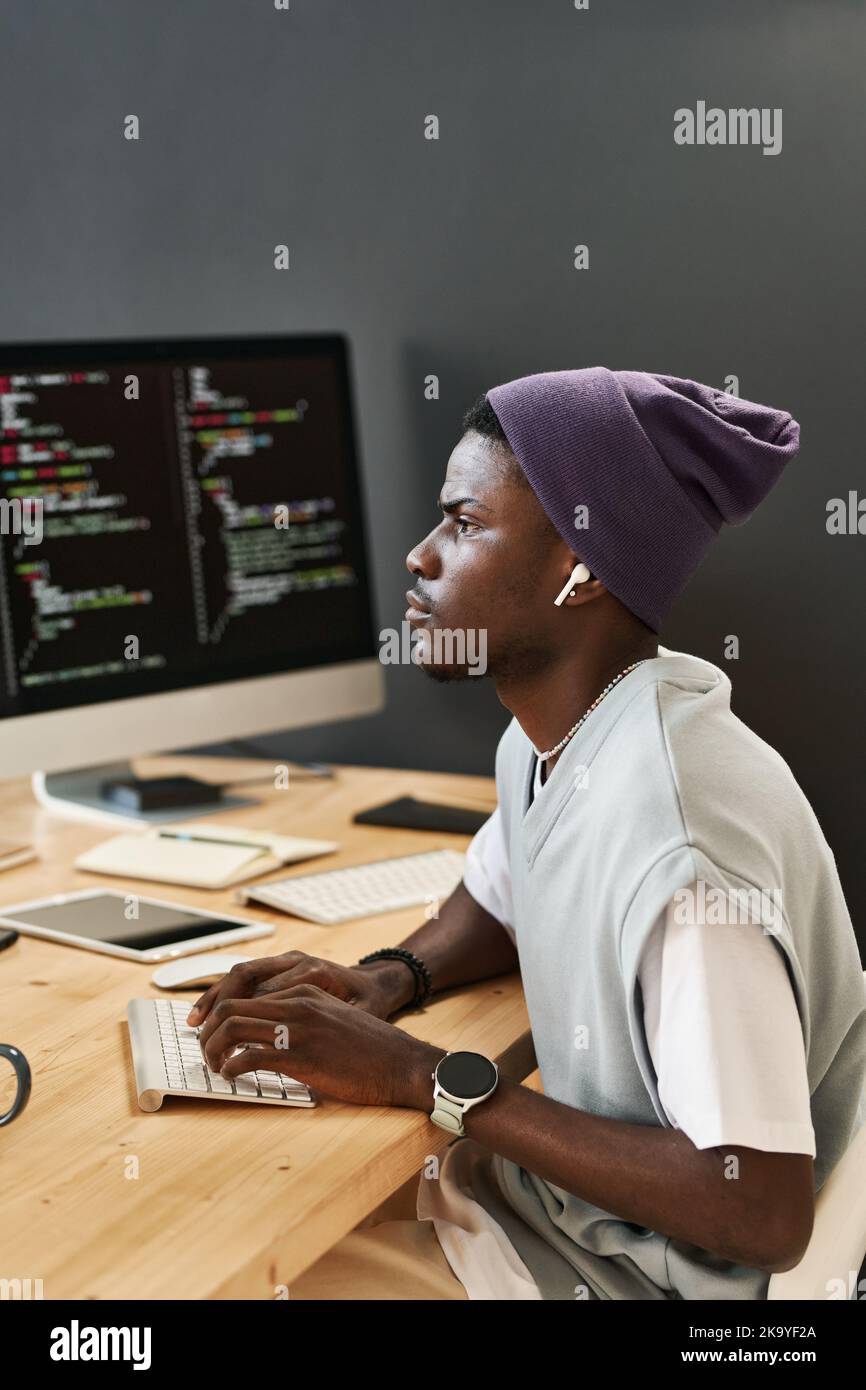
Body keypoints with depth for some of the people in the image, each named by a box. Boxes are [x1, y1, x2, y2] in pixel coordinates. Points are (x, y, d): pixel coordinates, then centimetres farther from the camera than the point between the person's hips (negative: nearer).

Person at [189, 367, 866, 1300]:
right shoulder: (550, 734, -4)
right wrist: (386, 979, -5)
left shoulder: (677, 836, -32)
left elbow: (762, 1215, -30)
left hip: (633, 1269, -7)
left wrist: (427, 1079, -25)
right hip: (553, 1185, 8)